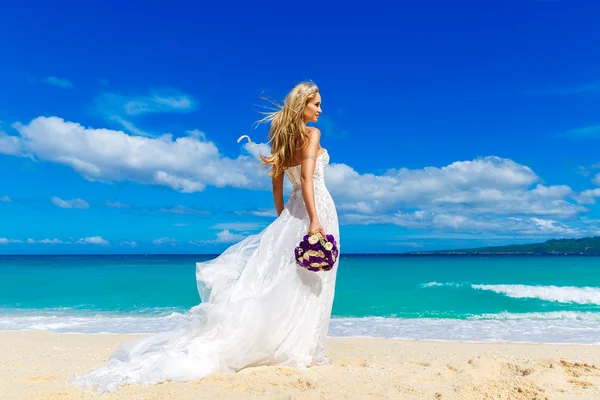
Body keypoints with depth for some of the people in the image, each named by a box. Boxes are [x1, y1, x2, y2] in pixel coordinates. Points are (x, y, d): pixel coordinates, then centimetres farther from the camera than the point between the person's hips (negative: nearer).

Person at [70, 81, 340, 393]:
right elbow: (306, 177, -20)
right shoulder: (311, 134, -8)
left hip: (292, 212, 7)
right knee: (308, 284, -1)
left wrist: (283, 221, 18)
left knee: (283, 279, 10)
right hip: (316, 209, -7)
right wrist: (314, 220, -24)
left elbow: (277, 184, 14)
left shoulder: (282, 138, 14)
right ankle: (298, 349, 6)